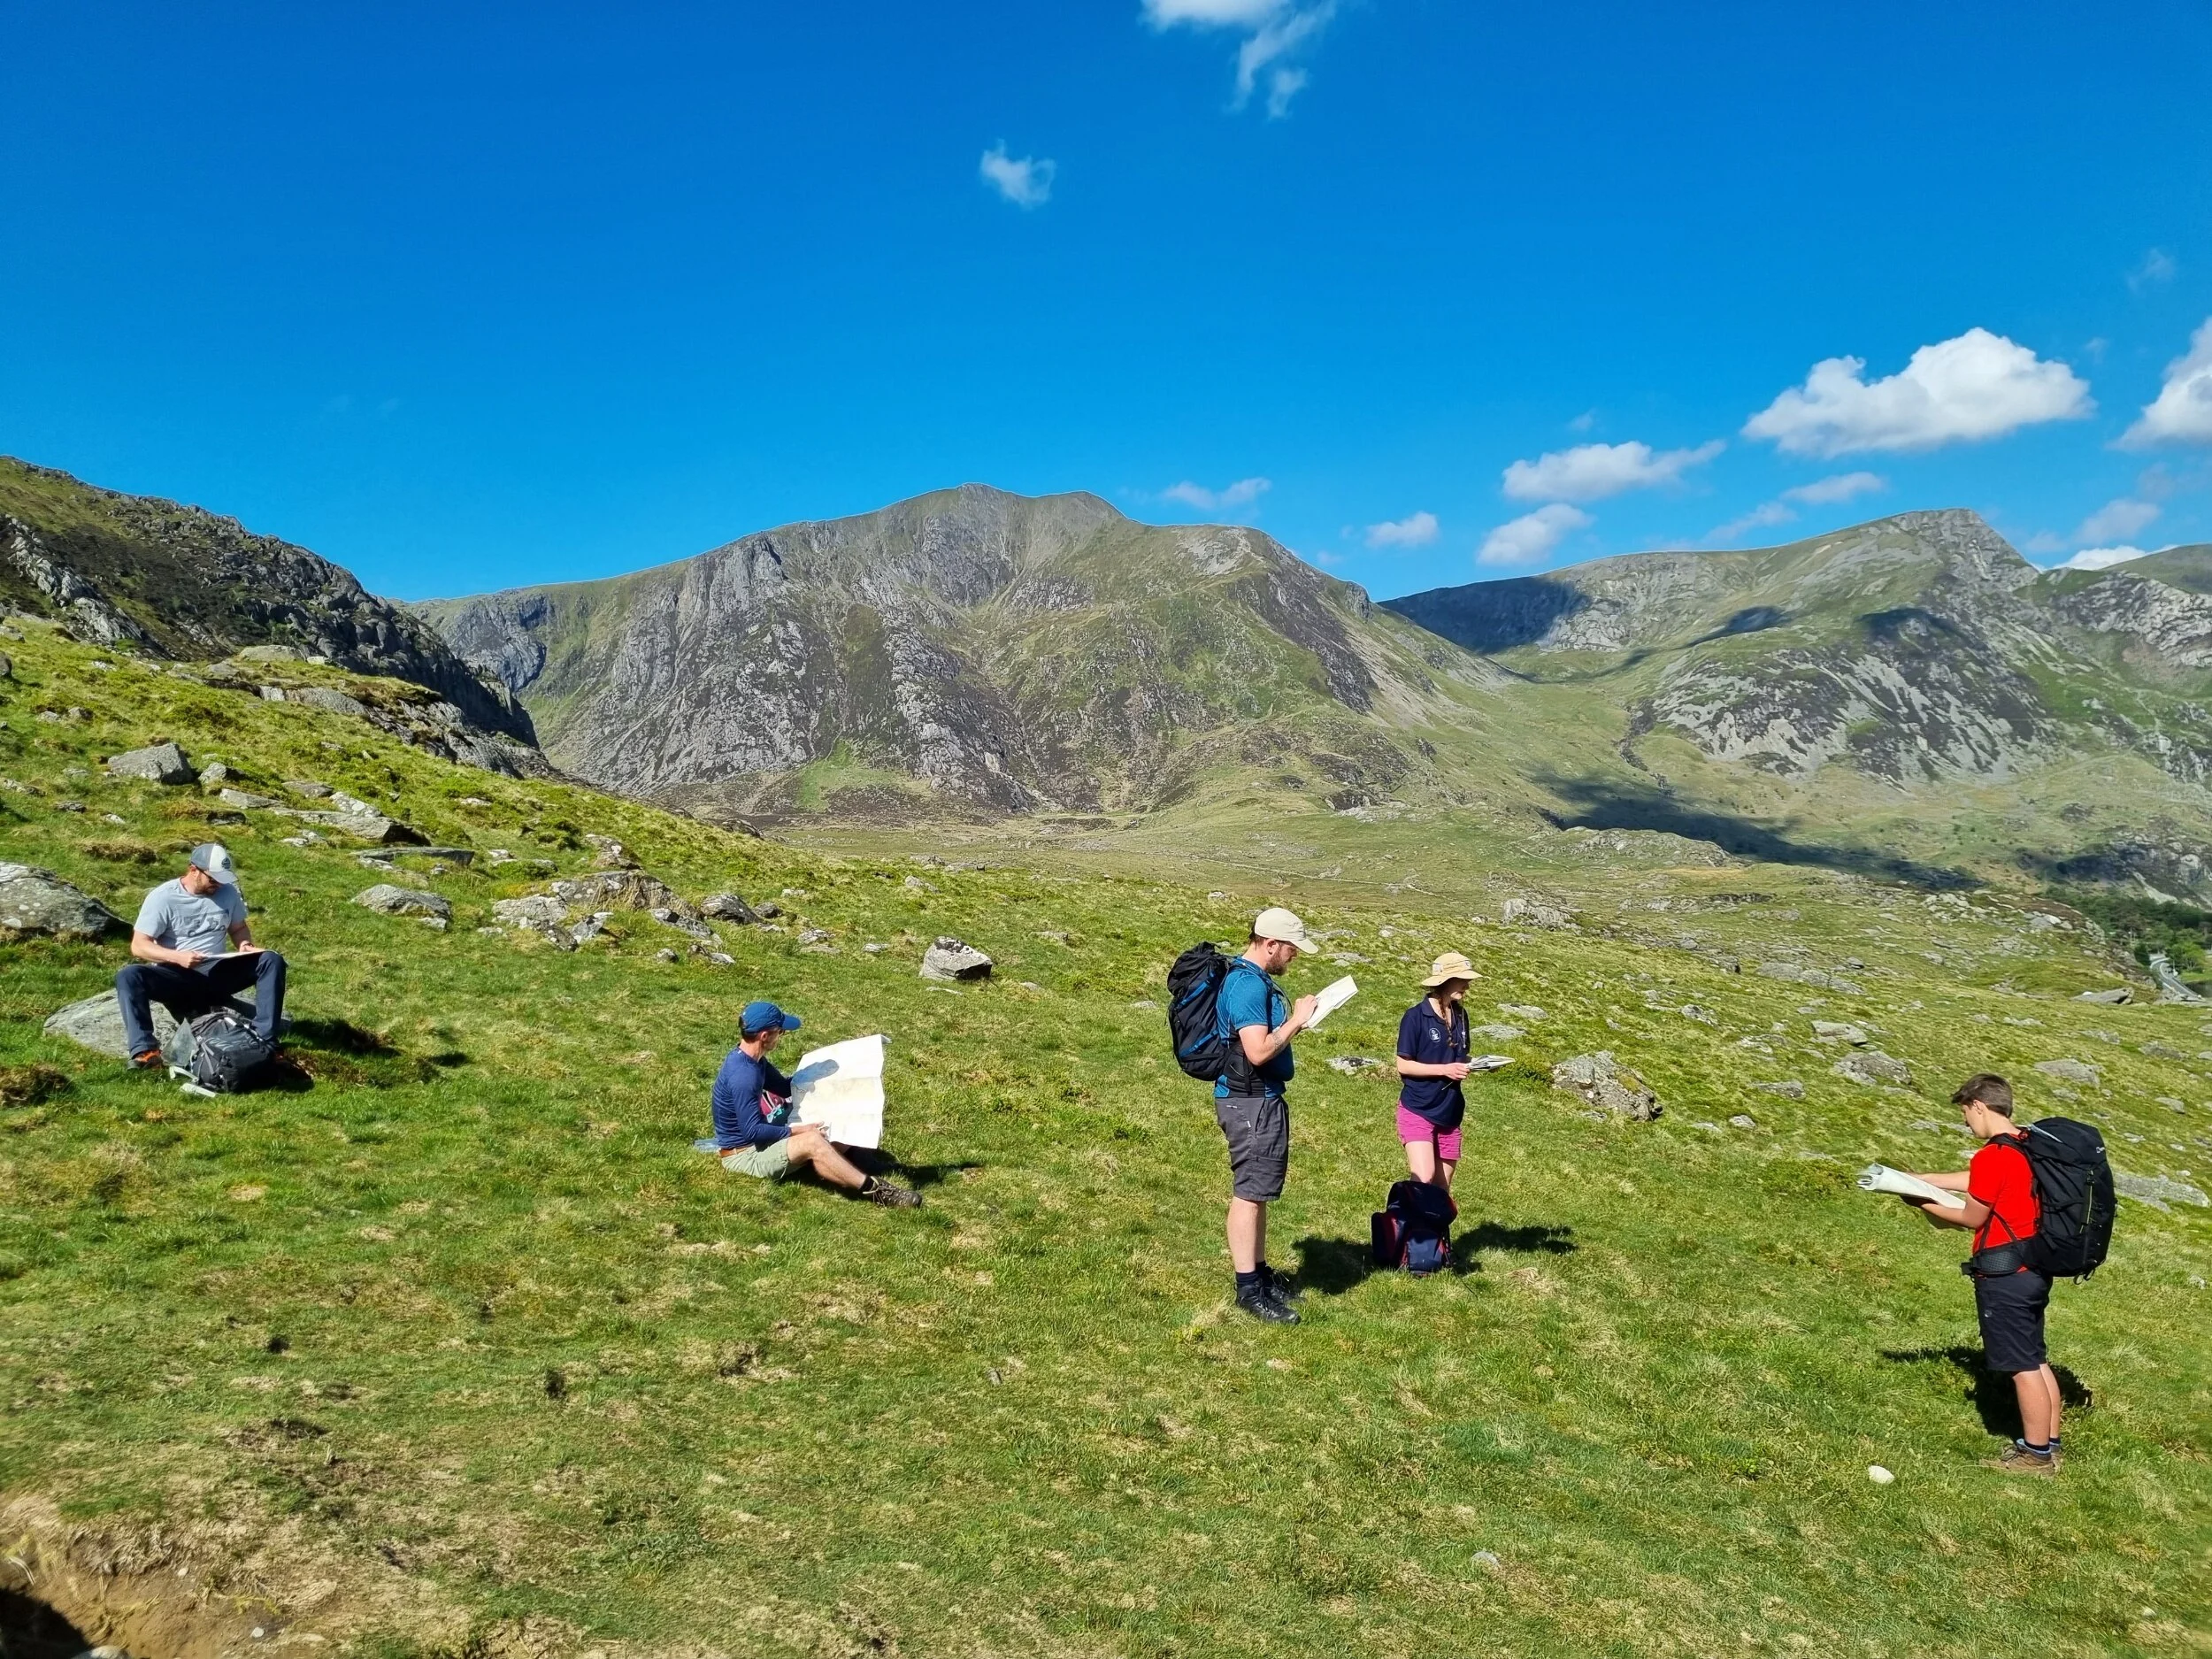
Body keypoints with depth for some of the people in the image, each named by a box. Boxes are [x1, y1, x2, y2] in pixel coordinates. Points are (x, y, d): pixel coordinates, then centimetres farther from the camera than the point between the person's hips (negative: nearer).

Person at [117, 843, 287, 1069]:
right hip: (175, 975, -3)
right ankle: (144, 1049, -40)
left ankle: (265, 1039, -25)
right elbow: (139, 946, -11)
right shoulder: (162, 897, -10)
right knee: (128, 977, -32)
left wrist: (245, 945, -7)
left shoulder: (227, 892, 3)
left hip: (217, 973, 3)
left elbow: (239, 928, 18)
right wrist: (177, 957, -28)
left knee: (271, 961, -19)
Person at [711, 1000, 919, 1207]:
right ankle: (874, 1190, -28)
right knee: (813, 1141, -30)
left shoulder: (752, 1059, 4)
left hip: (756, 1144, 11)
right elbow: (752, 1131, -27)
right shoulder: (742, 1075, -28)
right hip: (743, 1156, -11)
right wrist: (797, 1131, -20)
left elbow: (784, 1087, 18)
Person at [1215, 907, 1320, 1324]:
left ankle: (1260, 1271, 28)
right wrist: (1296, 1021, -16)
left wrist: (1294, 1018, 7)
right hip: (1250, 1102, -11)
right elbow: (1258, 1051, -27)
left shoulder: (1254, 979, 13)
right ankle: (1249, 1289, 1)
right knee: (1249, 1192, -5)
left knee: (1258, 1190, 18)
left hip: (1261, 1099, 11)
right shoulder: (1247, 985, -21)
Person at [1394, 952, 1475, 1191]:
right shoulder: (1416, 1016, -13)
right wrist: (1444, 1069, -21)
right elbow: (1403, 1065, -13)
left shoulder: (1460, 1016, 6)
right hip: (1418, 1110, -6)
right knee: (1423, 1181, -18)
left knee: (1442, 1188, 9)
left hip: (1449, 1112, 6)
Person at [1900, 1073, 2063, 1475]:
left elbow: (1973, 1218, -11)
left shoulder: (1992, 1156, -21)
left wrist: (1925, 1204, 3)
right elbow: (1975, 1181, 18)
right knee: (2035, 1359, 18)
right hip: (2034, 1268, 9)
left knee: (2023, 1366, 1)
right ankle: (2049, 1443, 28)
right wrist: (1921, 1179, 20)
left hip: (2005, 1276, -9)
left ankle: (2037, 1455, 10)